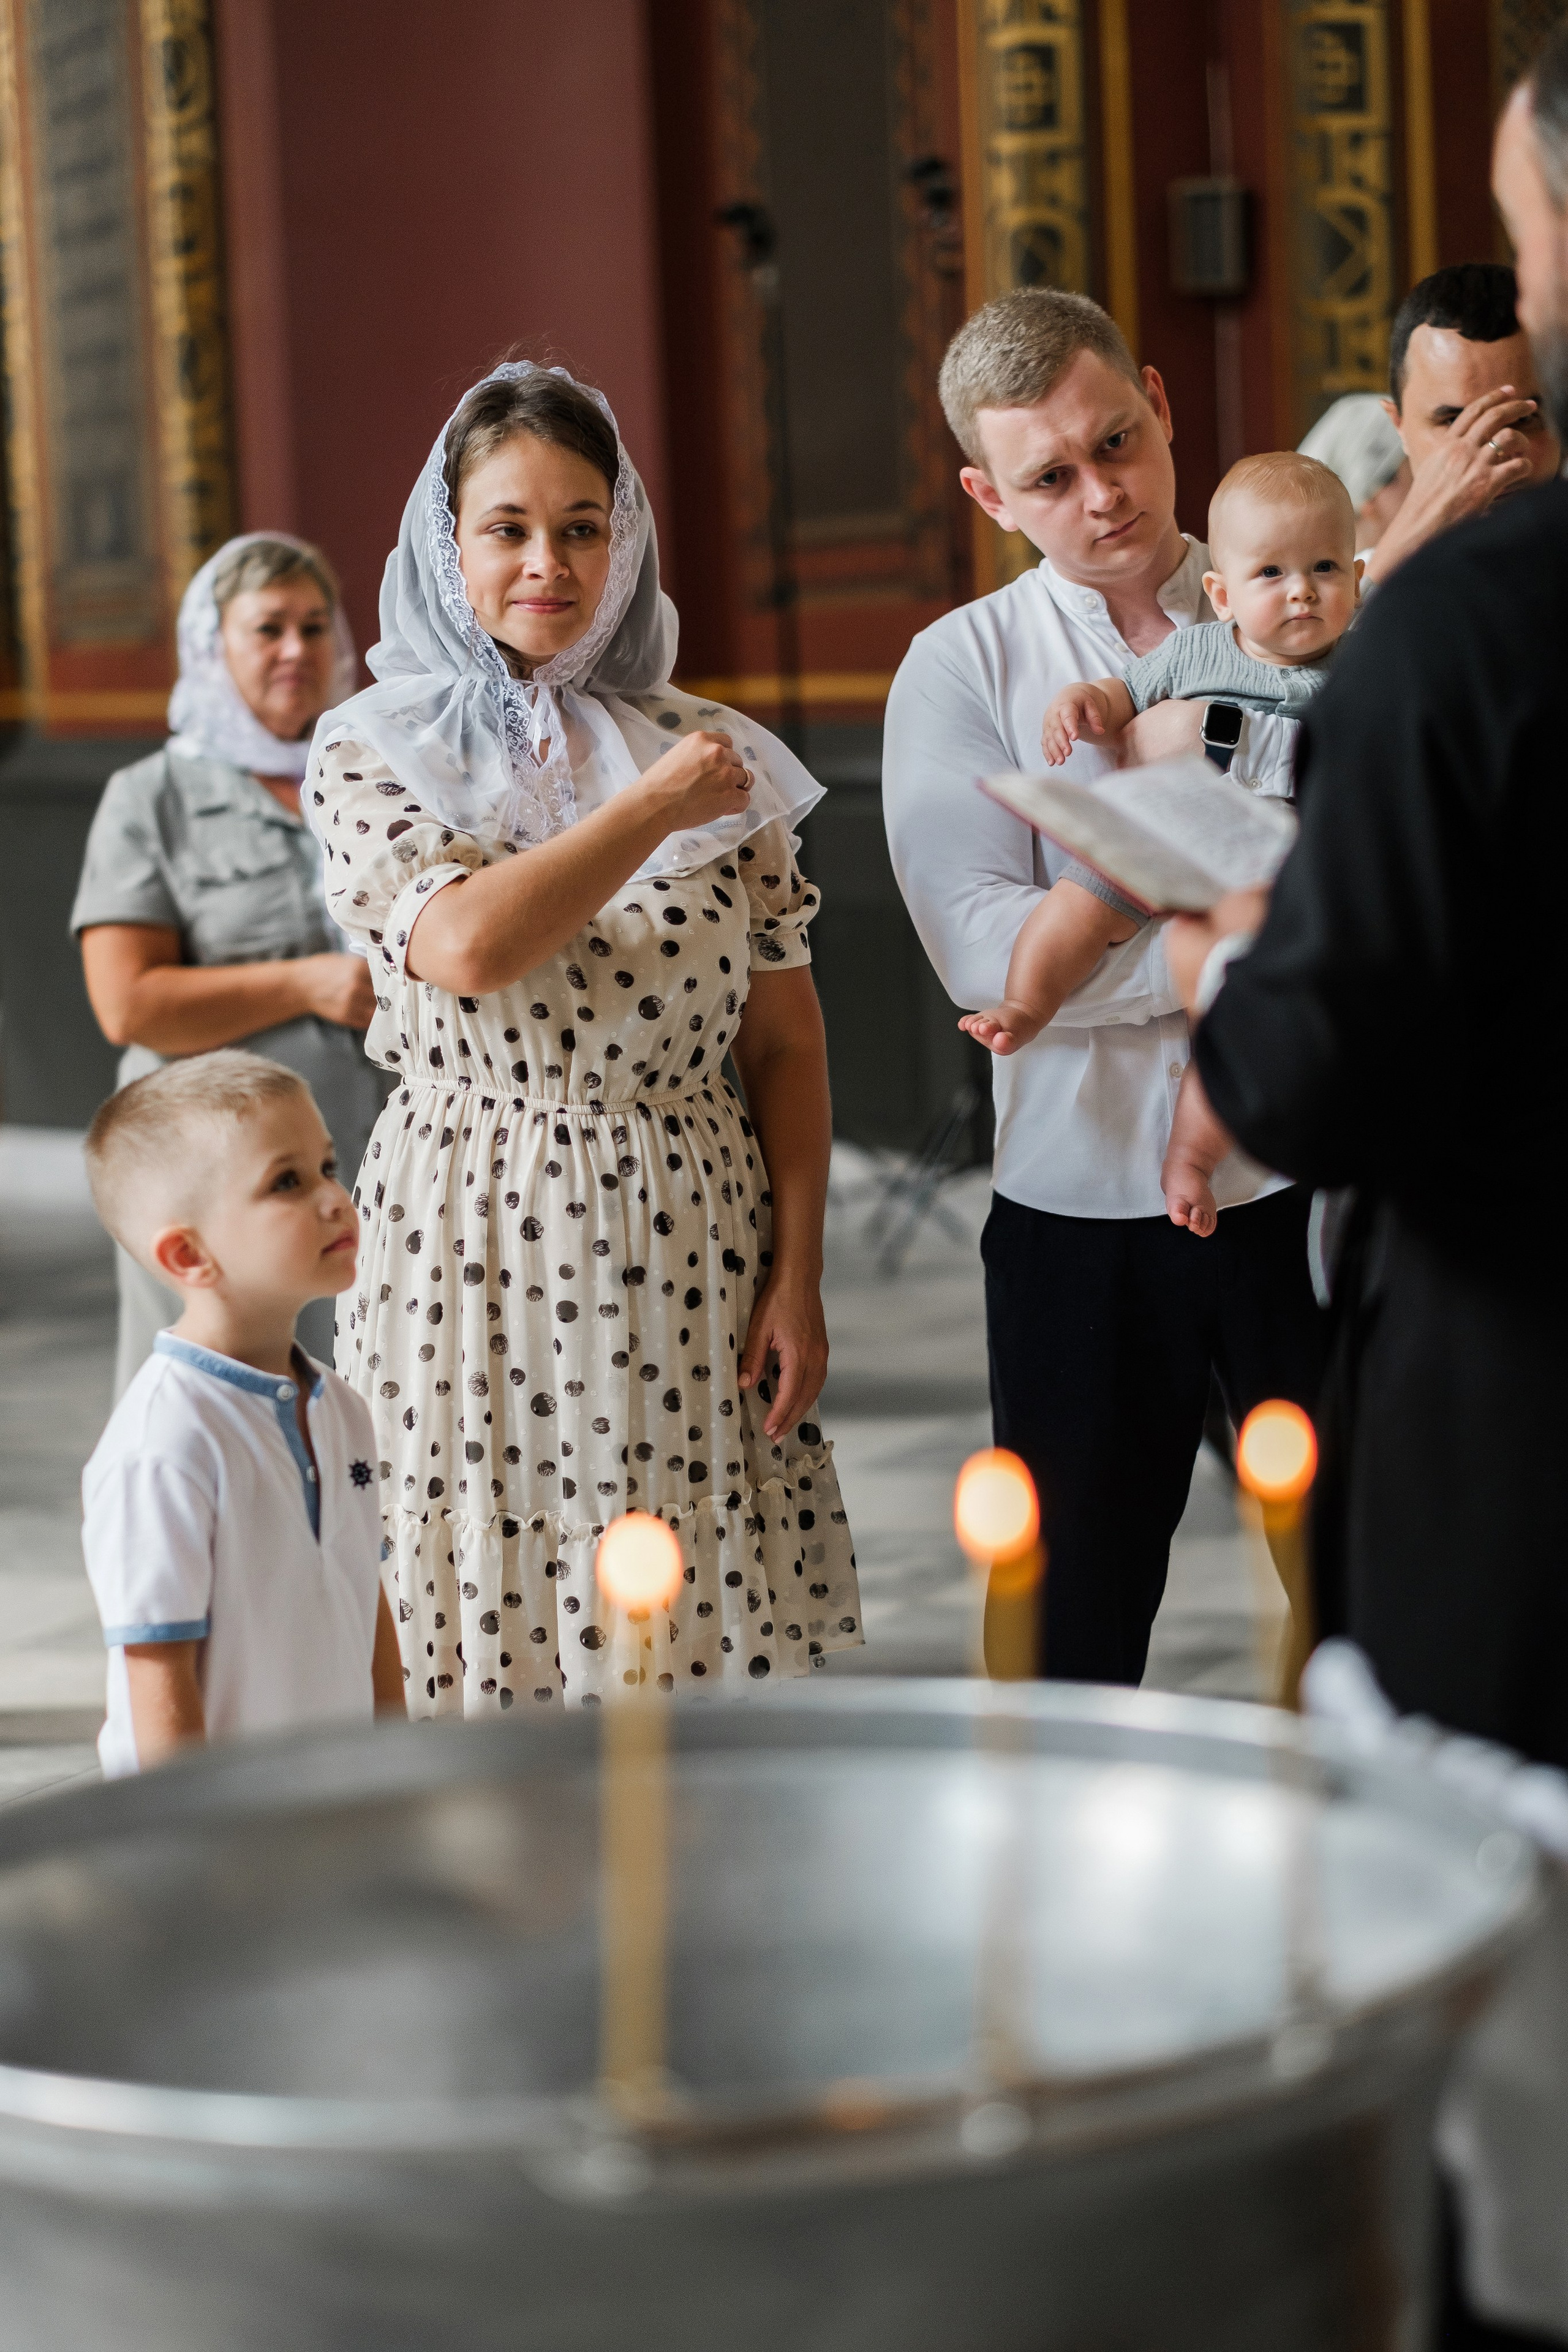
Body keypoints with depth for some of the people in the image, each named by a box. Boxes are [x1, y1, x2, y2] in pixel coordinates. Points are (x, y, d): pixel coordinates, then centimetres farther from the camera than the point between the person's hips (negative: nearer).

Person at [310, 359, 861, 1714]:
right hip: (476, 1253, -2)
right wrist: (652, 811, -9)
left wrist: (798, 1275, 0)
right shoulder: (372, 761, 2)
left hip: (688, 1249, 2)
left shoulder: (712, 755, 7)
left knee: (720, 1654, 2)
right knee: (496, 1649, 1)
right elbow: (464, 947, -18)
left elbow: (785, 1042, 7)